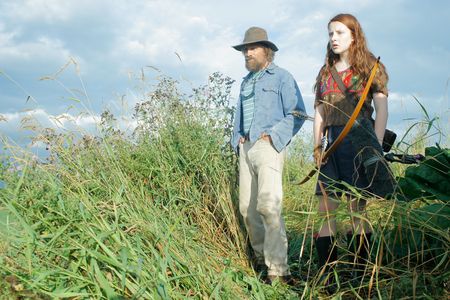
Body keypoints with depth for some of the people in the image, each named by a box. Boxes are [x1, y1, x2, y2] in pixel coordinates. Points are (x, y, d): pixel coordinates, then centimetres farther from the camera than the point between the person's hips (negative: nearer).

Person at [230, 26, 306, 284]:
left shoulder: (282, 77, 2)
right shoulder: (246, 82, 23)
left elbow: (296, 114, -4)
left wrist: (273, 135, -13)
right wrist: (237, 137, 12)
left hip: (268, 147, -7)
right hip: (246, 149, 7)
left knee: (268, 205, -18)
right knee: (247, 207, 7)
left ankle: (278, 269, -16)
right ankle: (260, 257, 23)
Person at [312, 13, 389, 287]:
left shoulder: (370, 67, 4)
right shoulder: (326, 72, 18)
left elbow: (382, 108, -5)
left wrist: (376, 146, -15)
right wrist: (317, 146, 7)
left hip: (359, 139, -5)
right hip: (333, 143, 5)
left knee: (358, 209, -3)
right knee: (326, 210, -1)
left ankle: (360, 274, 7)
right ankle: (326, 275, 3)